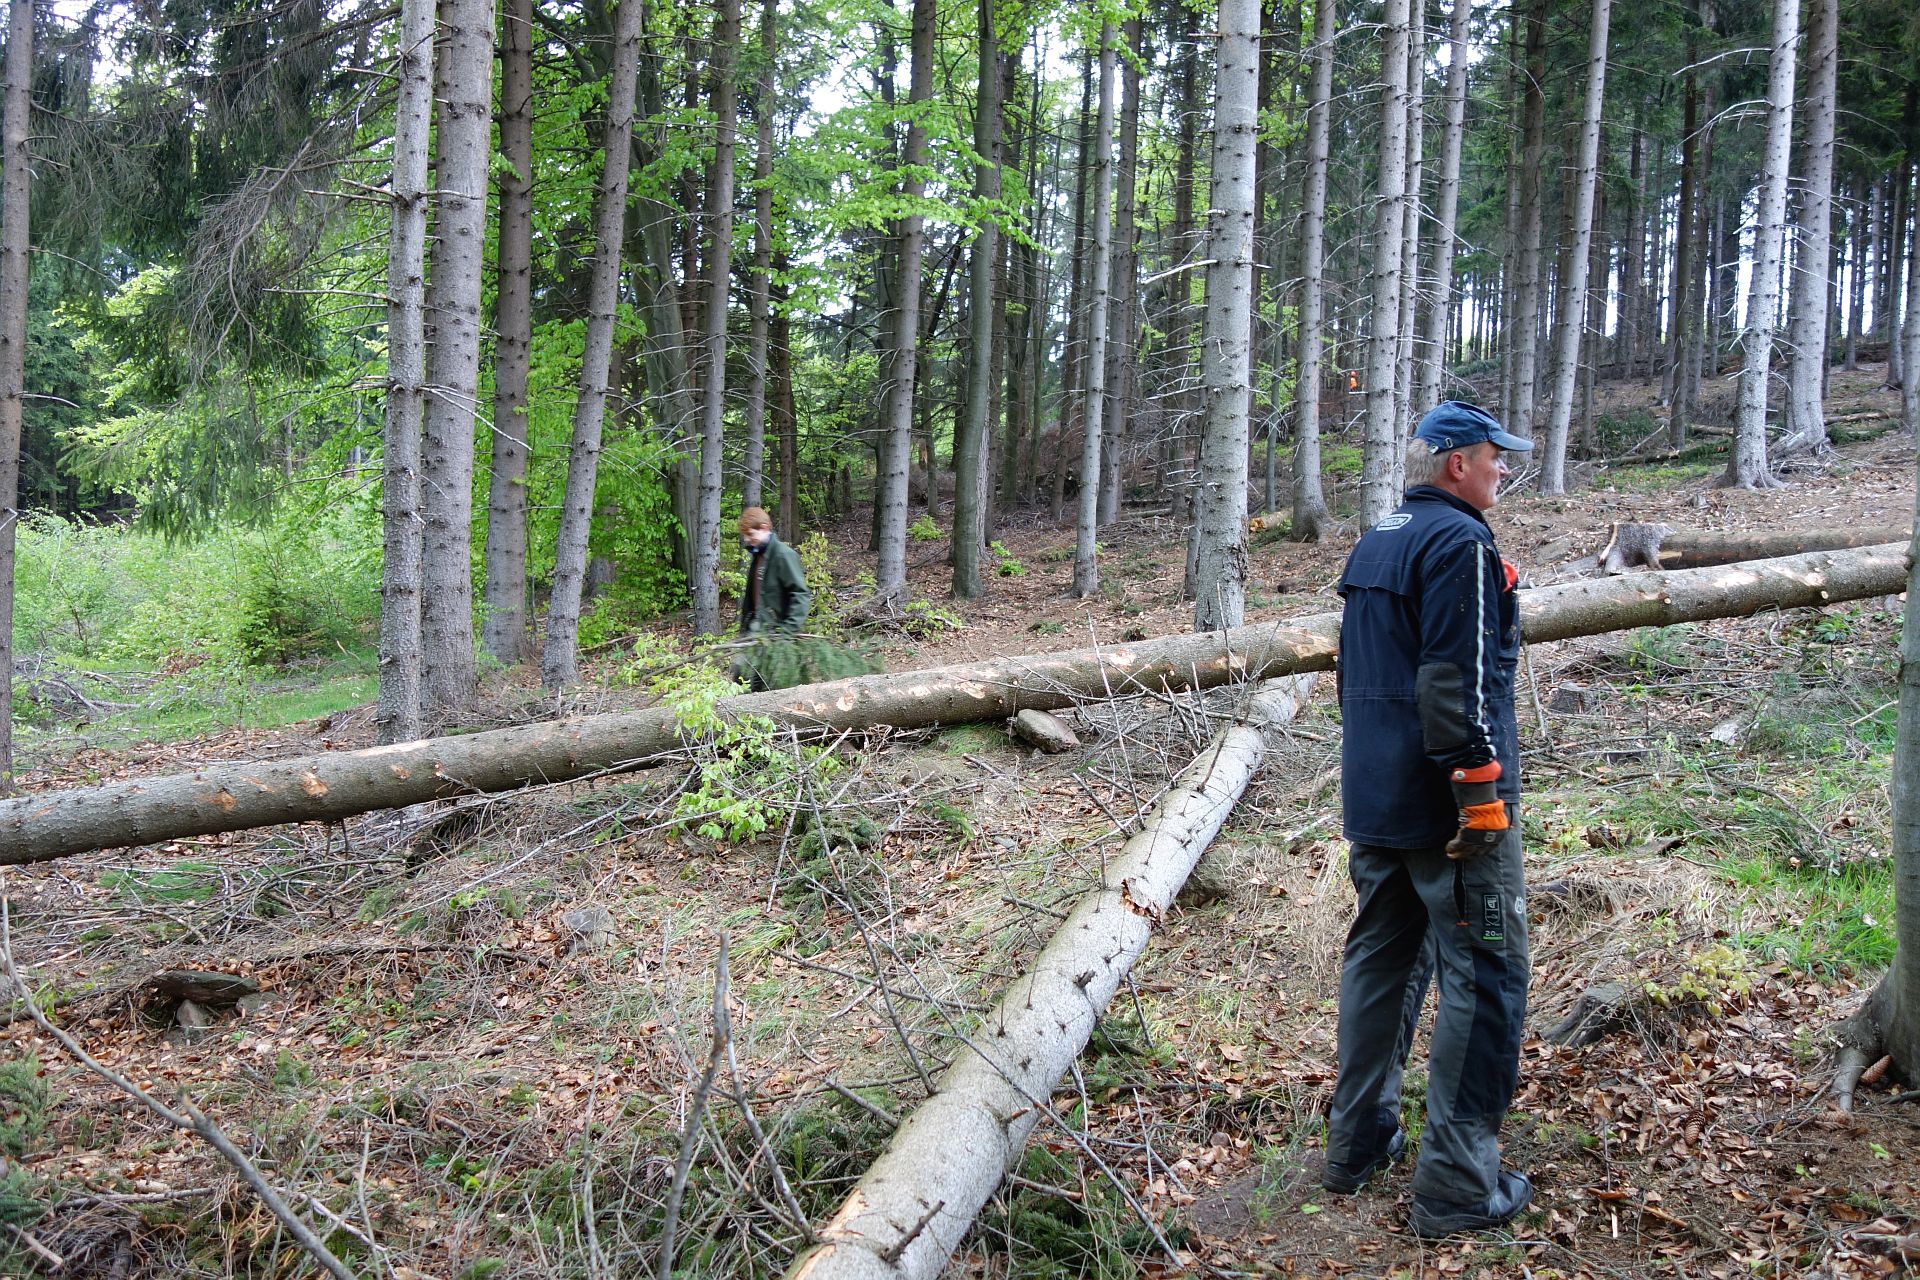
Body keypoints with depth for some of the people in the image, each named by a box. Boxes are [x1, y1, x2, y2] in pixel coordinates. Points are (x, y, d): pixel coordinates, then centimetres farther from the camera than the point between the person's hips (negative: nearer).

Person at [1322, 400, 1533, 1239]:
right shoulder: (1460, 542, -14)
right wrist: (1480, 790, -20)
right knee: (1483, 979, -2)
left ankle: (1358, 1142, 26)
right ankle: (1458, 1185, 2)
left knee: (1379, 958, 17)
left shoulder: (1372, 545, 15)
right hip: (1445, 808, -9)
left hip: (1374, 799, 9)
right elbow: (1457, 681, -22)